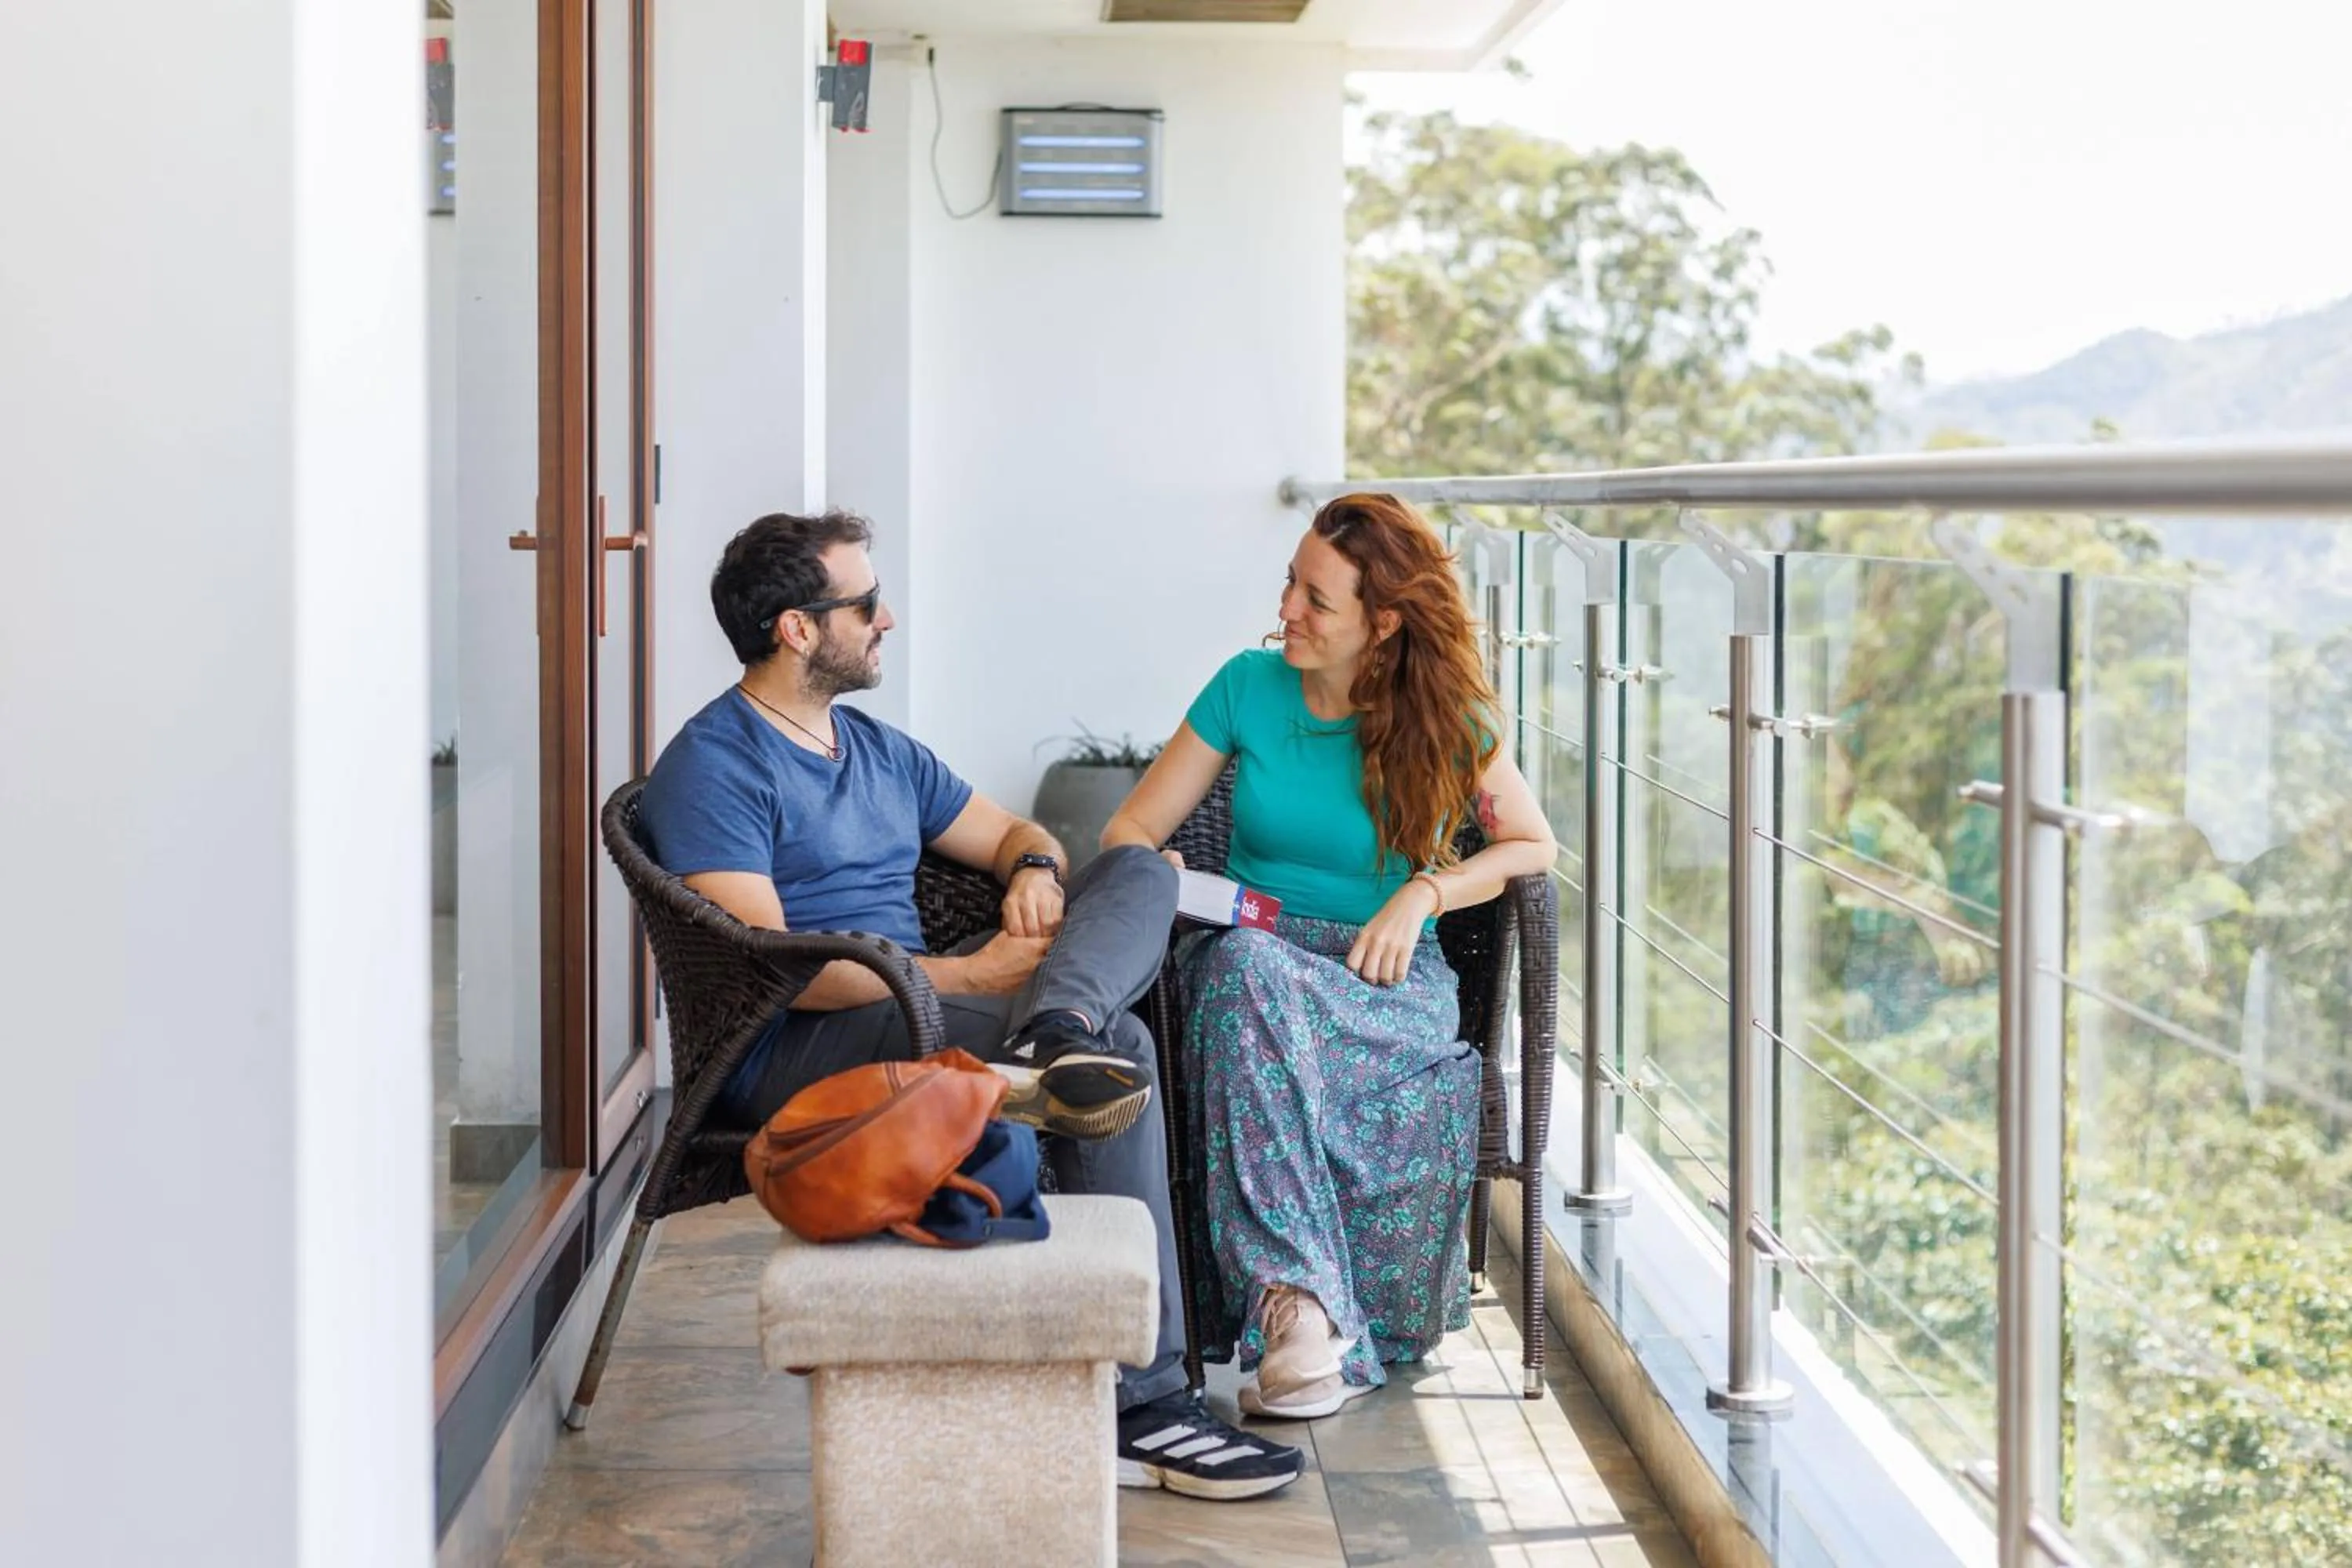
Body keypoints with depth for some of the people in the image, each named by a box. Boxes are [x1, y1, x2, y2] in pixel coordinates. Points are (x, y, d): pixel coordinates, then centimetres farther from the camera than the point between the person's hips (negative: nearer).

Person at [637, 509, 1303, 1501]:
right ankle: (1140, 1404, -26)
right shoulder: (712, 767, -5)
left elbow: (1012, 834, 28)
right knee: (1118, 1046, -26)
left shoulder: (881, 751, 23)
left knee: (1140, 872, -5)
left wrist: (1033, 869, 1)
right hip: (790, 1054, -8)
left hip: (916, 1007, 8)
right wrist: (970, 974, -20)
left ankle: (1052, 1033, -39)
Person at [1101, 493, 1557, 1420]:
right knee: (1241, 964, -38)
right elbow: (1129, 829, 10)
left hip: (1386, 975, -2)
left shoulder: (1446, 718, 1)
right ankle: (1306, 1305, -44)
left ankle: (1289, 1304, -37)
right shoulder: (1248, 686, 6)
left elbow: (1533, 845, 8)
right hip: (1250, 953, 2)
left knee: (1258, 990, -38)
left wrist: (1425, 891, -9)